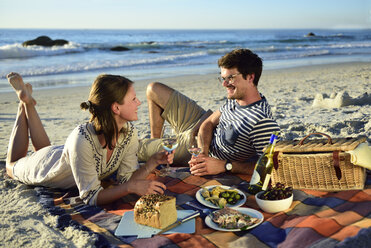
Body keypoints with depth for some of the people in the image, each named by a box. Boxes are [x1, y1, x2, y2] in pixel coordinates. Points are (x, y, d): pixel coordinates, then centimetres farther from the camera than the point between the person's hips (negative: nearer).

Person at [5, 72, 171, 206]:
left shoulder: (130, 133, -29)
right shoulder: (82, 139, -47)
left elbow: (125, 180, -23)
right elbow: (90, 196, -40)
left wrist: (152, 163, -38)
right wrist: (130, 187, -52)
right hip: (47, 164, -4)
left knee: (43, 150, 39)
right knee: (12, 167, 32)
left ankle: (29, 103, 42)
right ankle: (25, 103, 34)